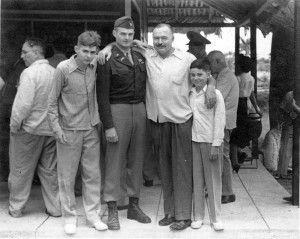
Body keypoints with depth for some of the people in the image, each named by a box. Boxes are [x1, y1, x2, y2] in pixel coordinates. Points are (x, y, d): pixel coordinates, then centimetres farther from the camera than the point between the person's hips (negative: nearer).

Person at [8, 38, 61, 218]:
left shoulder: (30, 73, -16)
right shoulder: (55, 72, 1)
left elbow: (23, 103, -21)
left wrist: (14, 125, -8)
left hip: (29, 129, -5)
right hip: (51, 129, 5)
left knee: (21, 171, 10)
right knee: (50, 171, 14)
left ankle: (16, 208, 20)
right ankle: (55, 208, 19)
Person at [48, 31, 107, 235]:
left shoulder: (95, 65, -2)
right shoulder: (63, 69, -12)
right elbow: (52, 101, -7)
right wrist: (57, 128, -11)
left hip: (91, 129, 4)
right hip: (69, 131, -3)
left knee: (93, 174, 9)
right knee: (67, 176, 5)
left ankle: (93, 214, 21)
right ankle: (69, 217, 19)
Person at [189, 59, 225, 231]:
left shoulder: (215, 94, -7)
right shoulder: (189, 94, 7)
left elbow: (220, 121, -9)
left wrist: (216, 145, -12)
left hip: (210, 141, -4)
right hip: (193, 141, 4)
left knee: (213, 179, 3)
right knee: (196, 179, 8)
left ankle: (216, 217, 14)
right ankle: (198, 216, 17)